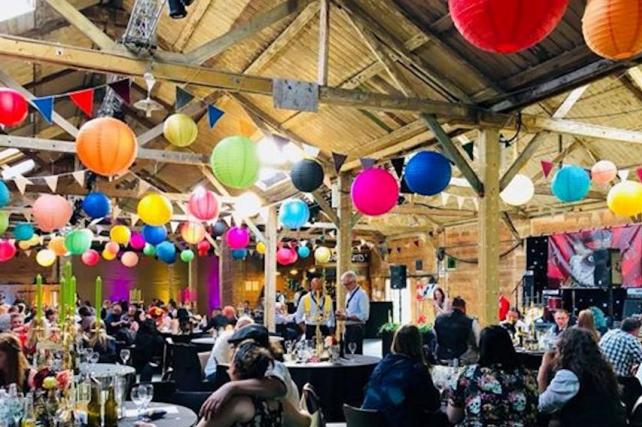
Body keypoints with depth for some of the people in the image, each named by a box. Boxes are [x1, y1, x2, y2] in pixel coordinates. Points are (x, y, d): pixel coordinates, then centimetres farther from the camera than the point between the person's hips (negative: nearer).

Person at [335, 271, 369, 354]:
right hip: (348, 328, 8)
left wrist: (346, 317, -23)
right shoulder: (349, 294, 14)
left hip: (357, 328, -8)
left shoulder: (361, 294, -13)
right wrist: (342, 313, 1)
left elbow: (364, 316, -20)